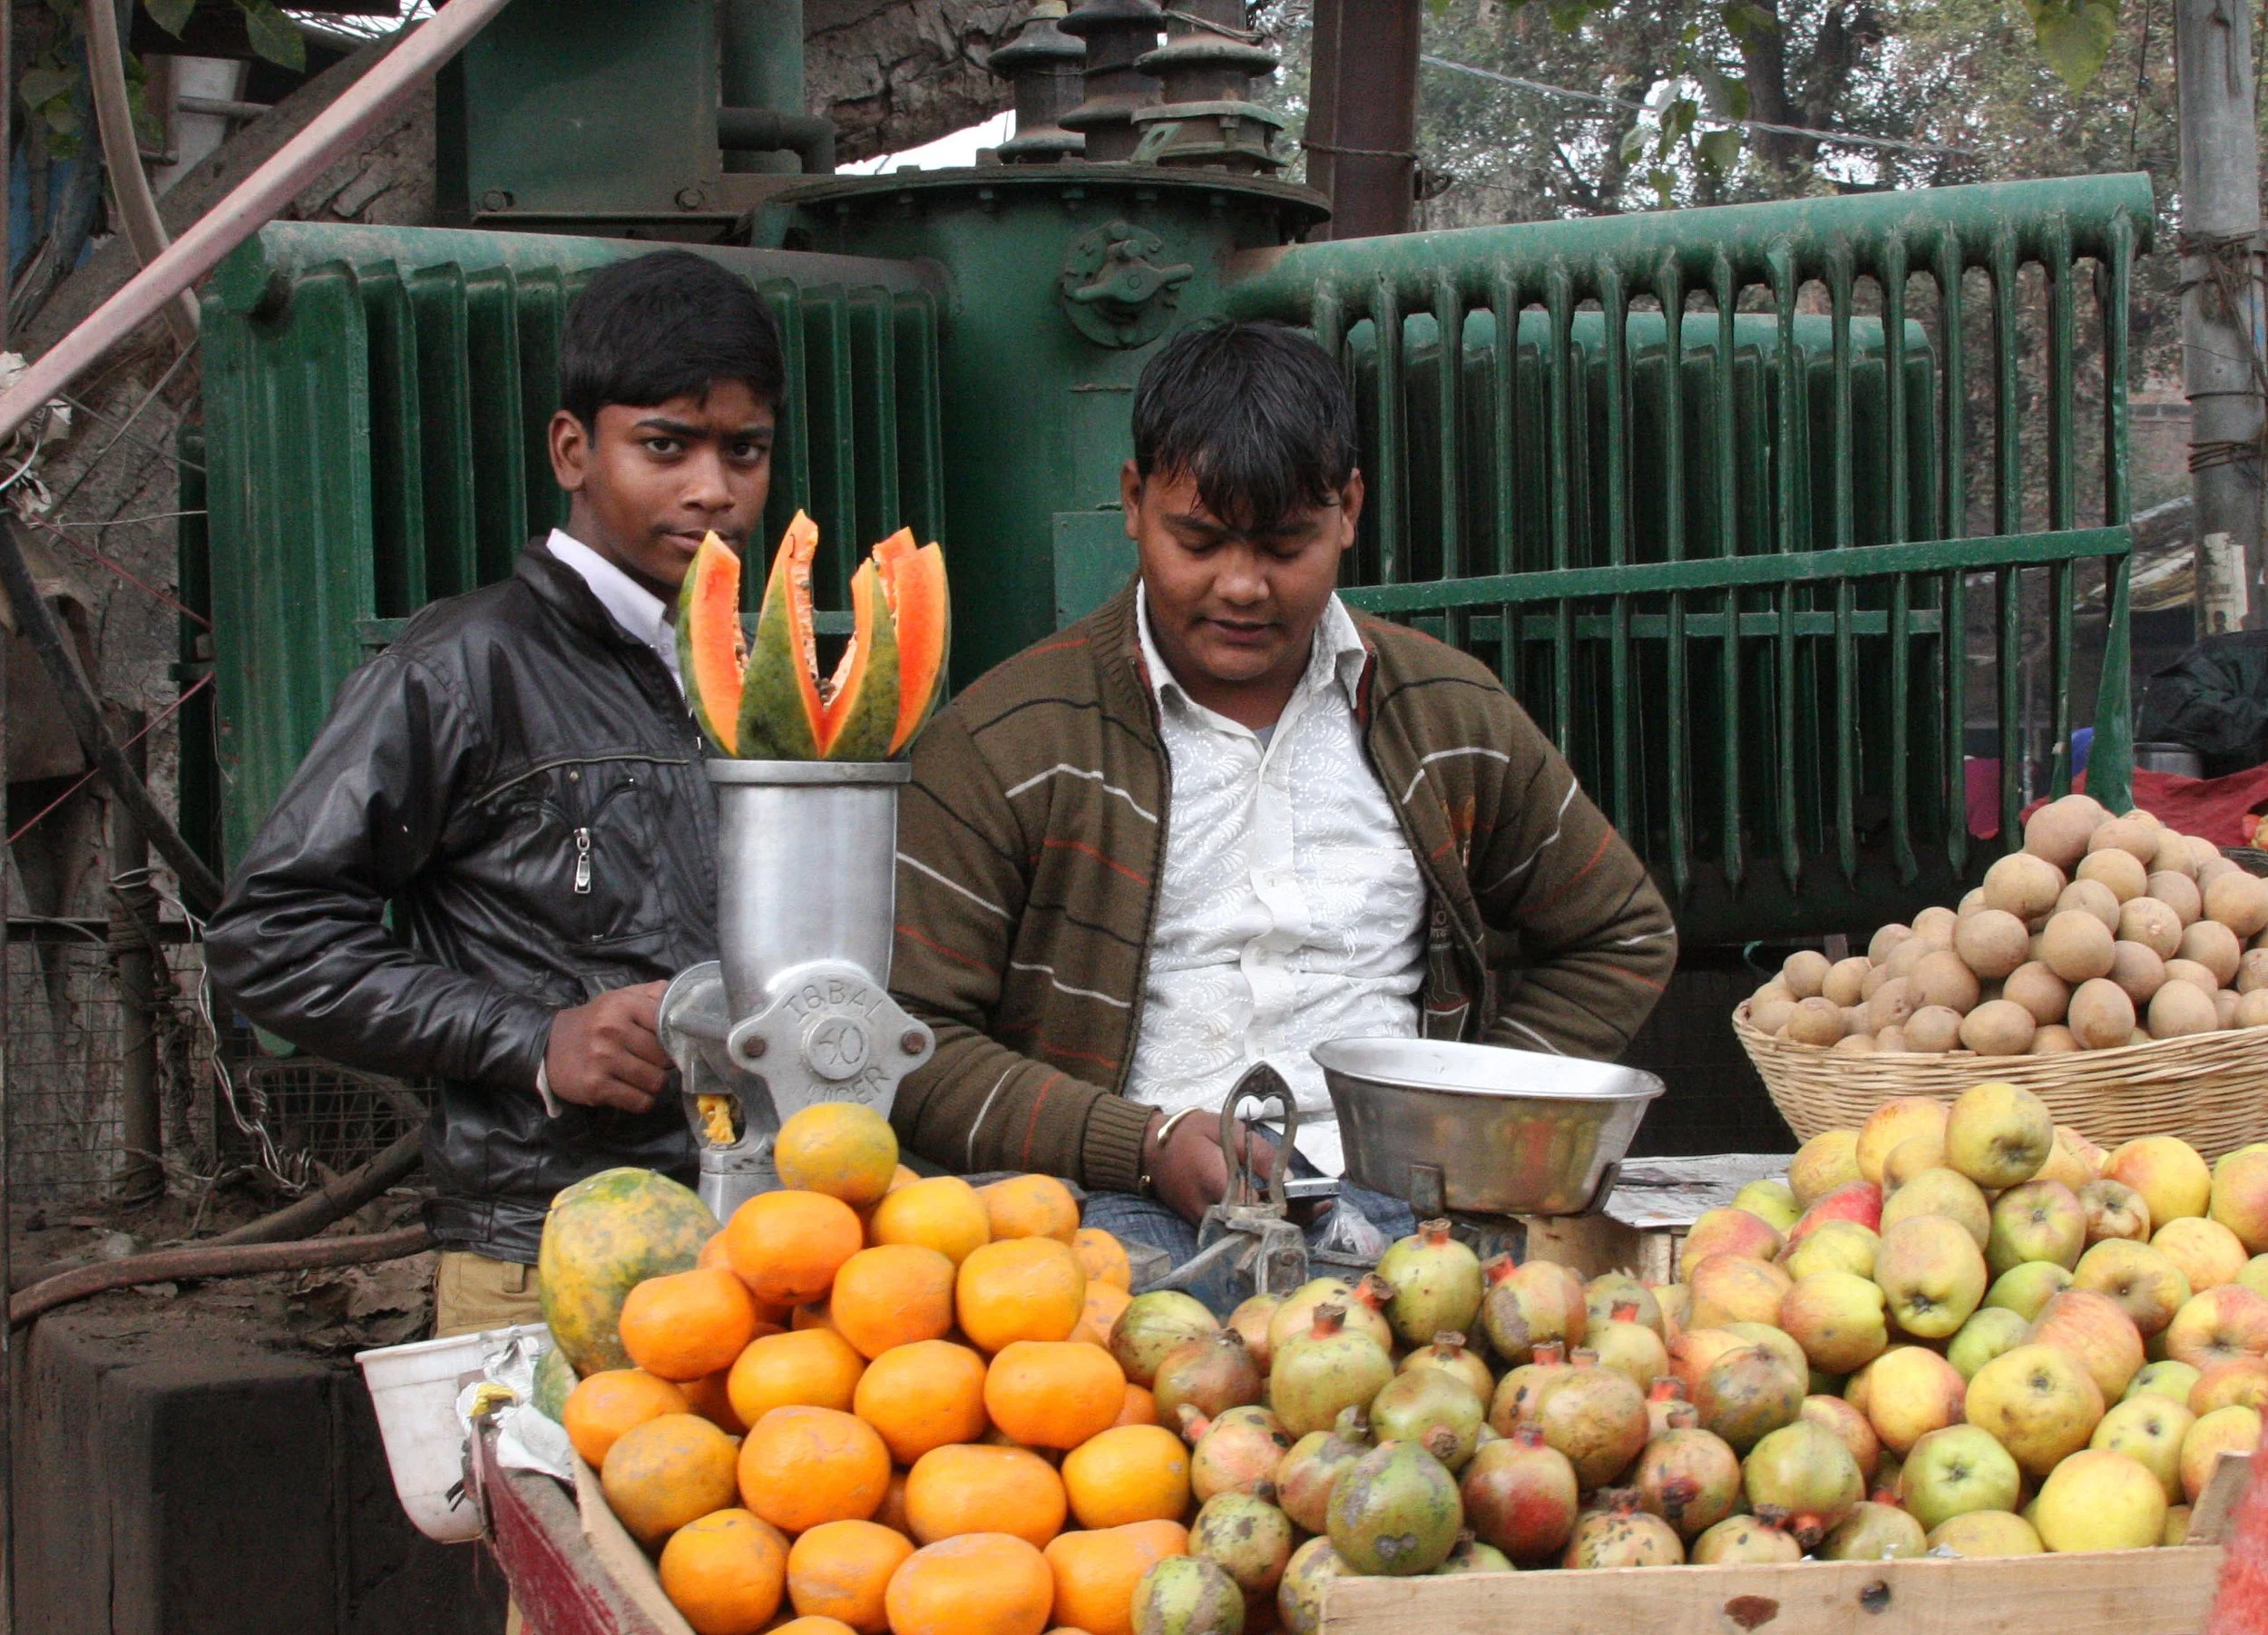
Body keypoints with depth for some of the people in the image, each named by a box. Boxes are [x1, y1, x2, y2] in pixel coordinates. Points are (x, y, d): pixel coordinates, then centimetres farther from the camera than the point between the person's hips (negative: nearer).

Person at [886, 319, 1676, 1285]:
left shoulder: (1452, 719, 16)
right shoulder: (1006, 741, 4)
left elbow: (1624, 938, 29)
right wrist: (1145, 1145, -13)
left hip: (1392, 1203, 2)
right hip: (1123, 1201, -2)